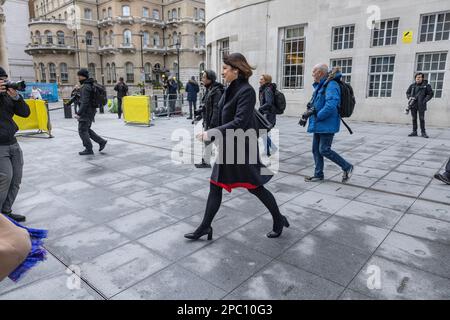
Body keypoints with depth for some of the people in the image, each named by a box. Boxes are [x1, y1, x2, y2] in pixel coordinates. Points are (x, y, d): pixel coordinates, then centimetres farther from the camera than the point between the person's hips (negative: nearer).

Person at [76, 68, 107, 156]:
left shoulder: (86, 87, -17)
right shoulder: (90, 85, 14)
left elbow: (85, 102, -24)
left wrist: (79, 113, -23)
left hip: (86, 111, -10)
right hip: (91, 110, 10)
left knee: (82, 130, -2)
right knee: (86, 129, 17)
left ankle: (88, 149, 3)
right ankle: (101, 141, 14)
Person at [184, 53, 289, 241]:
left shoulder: (246, 91, -18)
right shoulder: (231, 89, 9)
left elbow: (239, 122, -26)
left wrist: (212, 133, -26)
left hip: (242, 148, -8)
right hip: (227, 147, 9)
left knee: (255, 187, 7)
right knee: (215, 186, 9)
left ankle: (278, 220, 29)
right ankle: (205, 227, 20)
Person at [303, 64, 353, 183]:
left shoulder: (331, 85, -17)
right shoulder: (320, 86, 14)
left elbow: (331, 106, -28)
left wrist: (318, 116, -19)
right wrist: (310, 111, 3)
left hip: (327, 125, -10)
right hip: (318, 125, 10)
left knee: (324, 150, -7)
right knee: (316, 149, 11)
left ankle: (347, 167, 10)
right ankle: (318, 174, 21)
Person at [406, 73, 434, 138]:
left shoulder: (426, 85, 1)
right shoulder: (412, 85, 9)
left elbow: (431, 94, 2)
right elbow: (407, 92, 19)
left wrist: (424, 101, -9)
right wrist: (410, 98, 0)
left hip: (421, 105, -3)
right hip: (413, 104, 3)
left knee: (421, 119, -2)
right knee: (414, 119, 6)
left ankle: (423, 132, 5)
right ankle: (414, 132, 11)